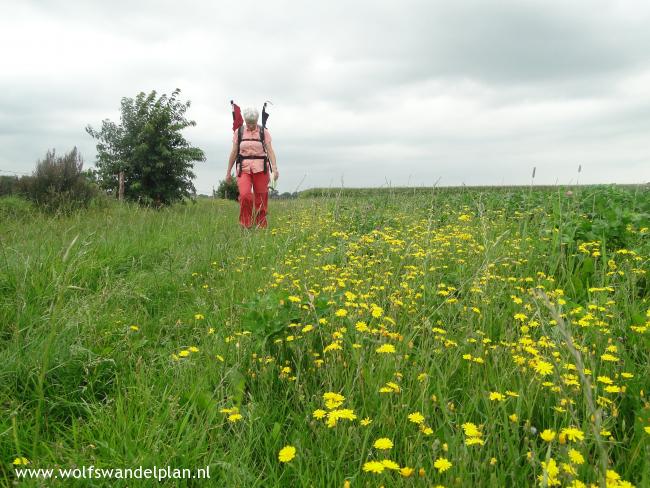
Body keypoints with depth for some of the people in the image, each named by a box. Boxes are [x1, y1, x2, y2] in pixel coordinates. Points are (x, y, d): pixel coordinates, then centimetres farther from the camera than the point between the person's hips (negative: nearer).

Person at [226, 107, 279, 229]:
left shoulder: (264, 132, 3)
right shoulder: (239, 132, 8)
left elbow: (270, 150, -6)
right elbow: (234, 152, 11)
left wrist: (275, 168, -20)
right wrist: (228, 172, 12)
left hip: (260, 168, 0)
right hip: (244, 168, 1)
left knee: (260, 200, 0)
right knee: (244, 195, -20)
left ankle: (261, 227, 13)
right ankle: (246, 225, -7)